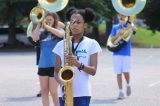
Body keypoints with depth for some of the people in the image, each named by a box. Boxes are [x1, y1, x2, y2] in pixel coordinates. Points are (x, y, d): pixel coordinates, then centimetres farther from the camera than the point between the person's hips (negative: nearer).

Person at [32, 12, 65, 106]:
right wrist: (39, 25, -18)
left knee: (53, 92, -6)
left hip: (55, 65, -4)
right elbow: (35, 38, -8)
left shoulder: (60, 30, 1)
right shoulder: (42, 32, 9)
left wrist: (46, 26, -22)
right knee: (44, 91, 8)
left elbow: (60, 34, -22)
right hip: (43, 65, 4)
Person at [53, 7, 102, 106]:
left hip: (83, 93, -2)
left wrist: (78, 64, -23)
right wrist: (61, 82, -13)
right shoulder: (61, 44, 7)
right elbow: (57, 70, 8)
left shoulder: (91, 44, 1)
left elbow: (93, 71, -5)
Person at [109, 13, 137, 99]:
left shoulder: (129, 26, 4)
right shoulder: (115, 27, 10)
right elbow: (112, 40, 4)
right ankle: (121, 91, 8)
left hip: (126, 53, -2)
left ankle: (128, 85, 17)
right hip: (117, 53, 2)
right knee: (118, 73, 1)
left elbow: (134, 29, -20)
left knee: (126, 72, -12)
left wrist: (127, 21, -24)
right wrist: (118, 35, -14)